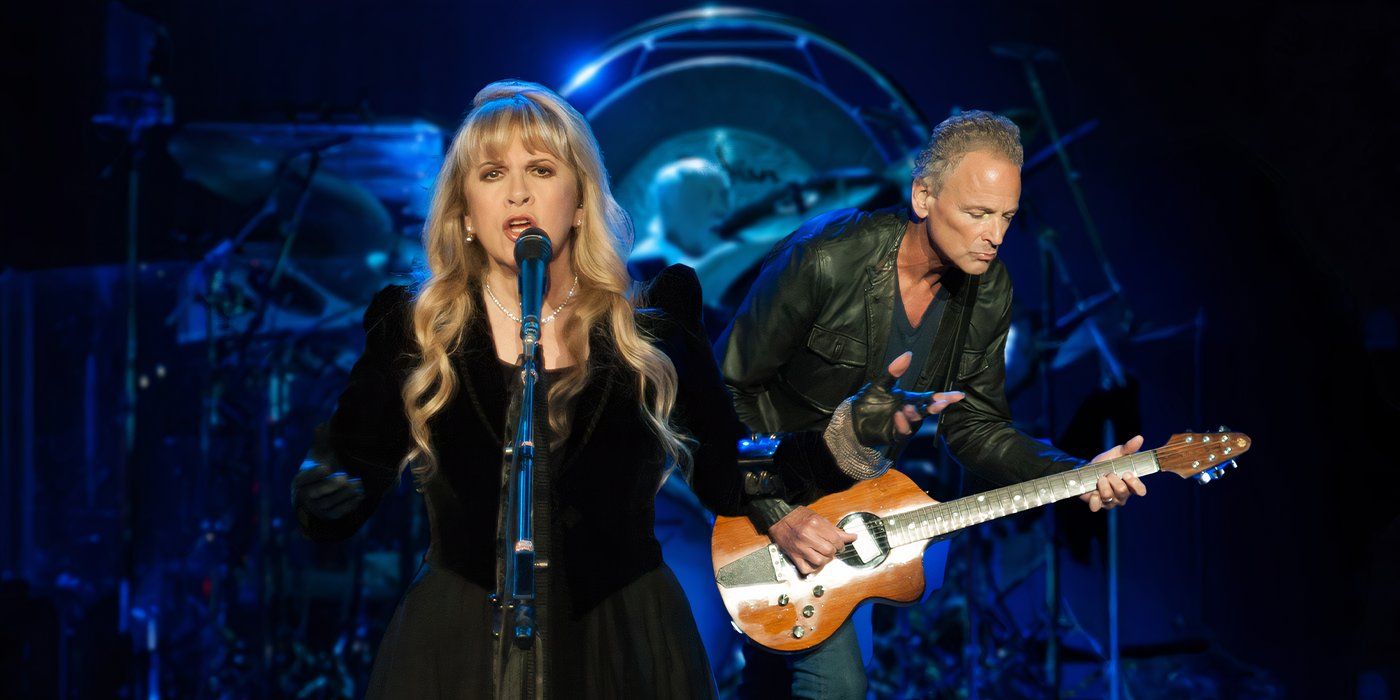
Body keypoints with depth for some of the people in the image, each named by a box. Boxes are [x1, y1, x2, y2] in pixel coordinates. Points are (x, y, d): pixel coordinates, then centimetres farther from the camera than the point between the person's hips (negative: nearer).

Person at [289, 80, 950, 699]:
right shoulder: (412, 333, 1)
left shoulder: (653, 329, 3)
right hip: (461, 642, 0)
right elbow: (342, 477, 0)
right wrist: (325, 496, -22)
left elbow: (728, 480, 6)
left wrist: (839, 443, -9)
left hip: (627, 641, 1)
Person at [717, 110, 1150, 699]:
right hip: (772, 496, -6)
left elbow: (973, 424, 1)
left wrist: (1077, 478, -15)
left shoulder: (987, 292, -7)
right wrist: (778, 514, -24)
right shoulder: (826, 259, -26)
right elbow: (727, 389, -19)